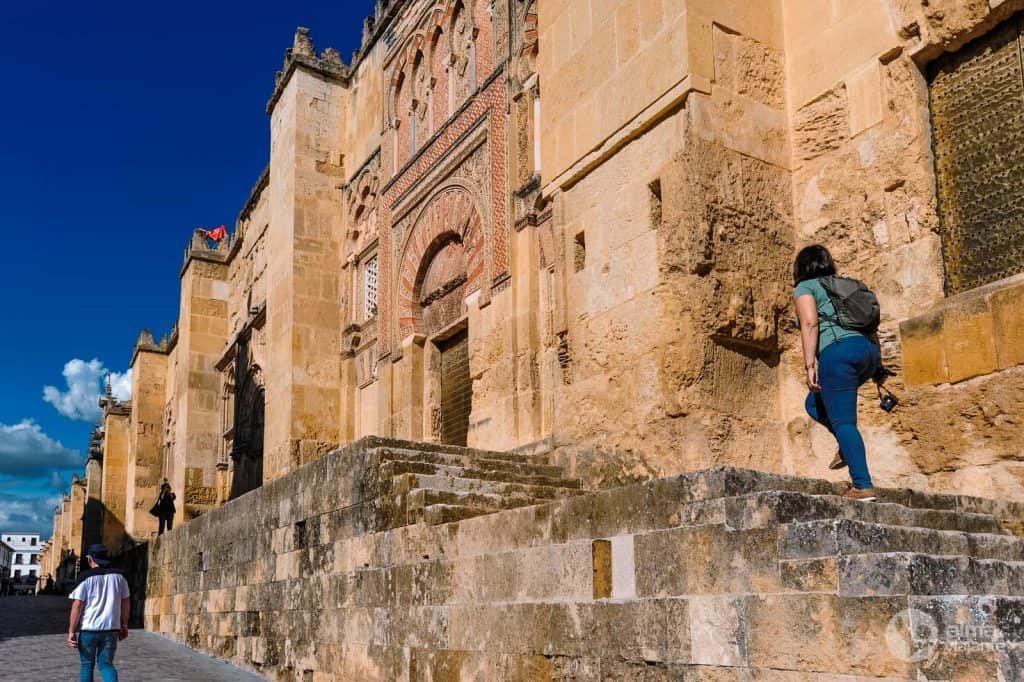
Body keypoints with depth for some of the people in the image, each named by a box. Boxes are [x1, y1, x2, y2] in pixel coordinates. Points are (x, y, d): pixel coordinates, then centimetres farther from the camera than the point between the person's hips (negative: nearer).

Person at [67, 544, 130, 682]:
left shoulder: (85, 578, -6)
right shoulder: (119, 576, 6)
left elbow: (77, 606, -11)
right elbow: (126, 603, 10)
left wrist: (71, 631, -7)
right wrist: (124, 626, 18)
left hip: (88, 628, -3)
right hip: (111, 629, 3)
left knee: (87, 665, 14)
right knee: (106, 664, 9)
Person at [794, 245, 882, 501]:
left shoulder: (805, 288, 10)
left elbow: (810, 323, -8)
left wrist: (810, 365, -12)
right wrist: (875, 367, 25)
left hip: (839, 350, -7)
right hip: (868, 349, 8)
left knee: (843, 421, -6)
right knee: (815, 403, 23)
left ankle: (863, 486, -12)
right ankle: (848, 447, 5)